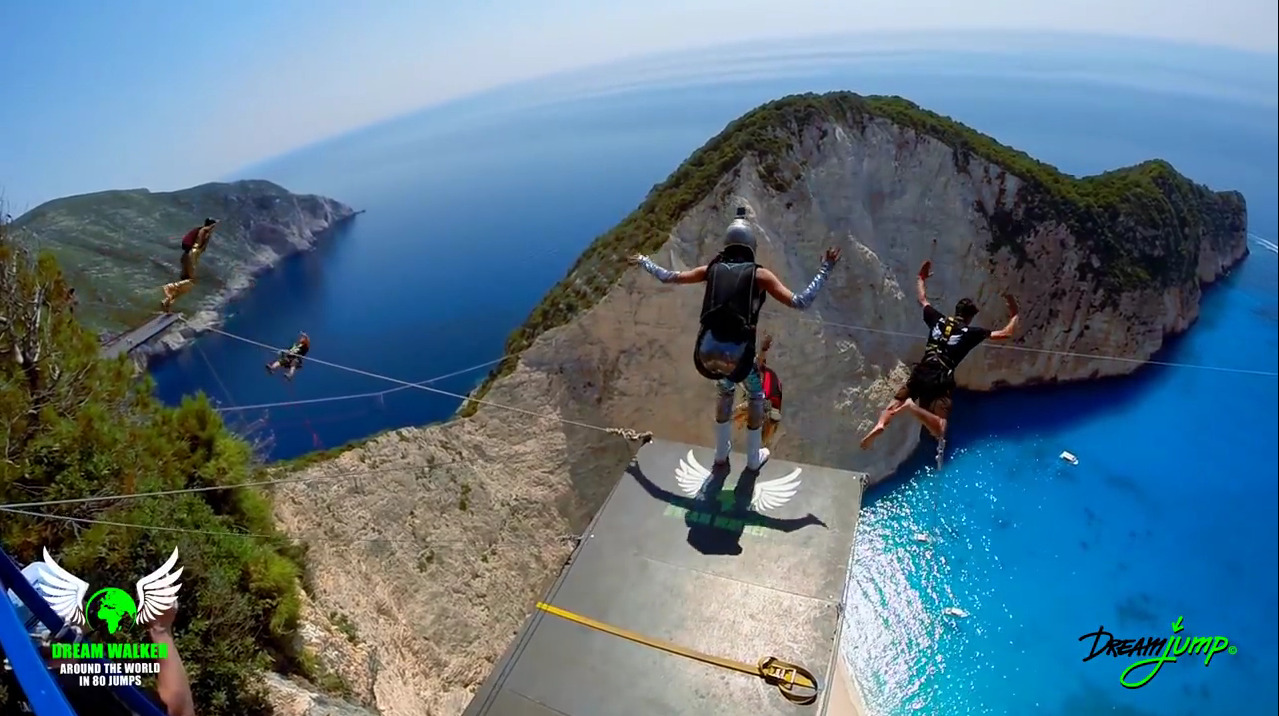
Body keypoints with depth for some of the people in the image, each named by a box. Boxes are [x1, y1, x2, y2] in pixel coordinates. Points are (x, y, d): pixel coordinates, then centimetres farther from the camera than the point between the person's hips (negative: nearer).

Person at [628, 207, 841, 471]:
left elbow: (669, 277, 19)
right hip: (737, 354, -3)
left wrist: (643, 261, 35)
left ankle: (721, 455, 46)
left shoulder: (712, 269, 11)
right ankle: (754, 458, 39)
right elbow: (800, 302, -4)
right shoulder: (759, 274, 1)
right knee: (756, 395, 28)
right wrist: (824, 269, 4)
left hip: (707, 352, 4)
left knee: (726, 391, 34)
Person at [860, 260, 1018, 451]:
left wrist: (921, 278, 43)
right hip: (940, 381, -4)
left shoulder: (938, 320, 13)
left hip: (920, 373, 4)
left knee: (894, 405, 17)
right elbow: (1005, 334, 6)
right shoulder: (971, 332, 4)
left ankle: (879, 425, -15)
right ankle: (913, 407, -30)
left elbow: (922, 299, 29)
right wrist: (1014, 315, 21)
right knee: (939, 433, -5)